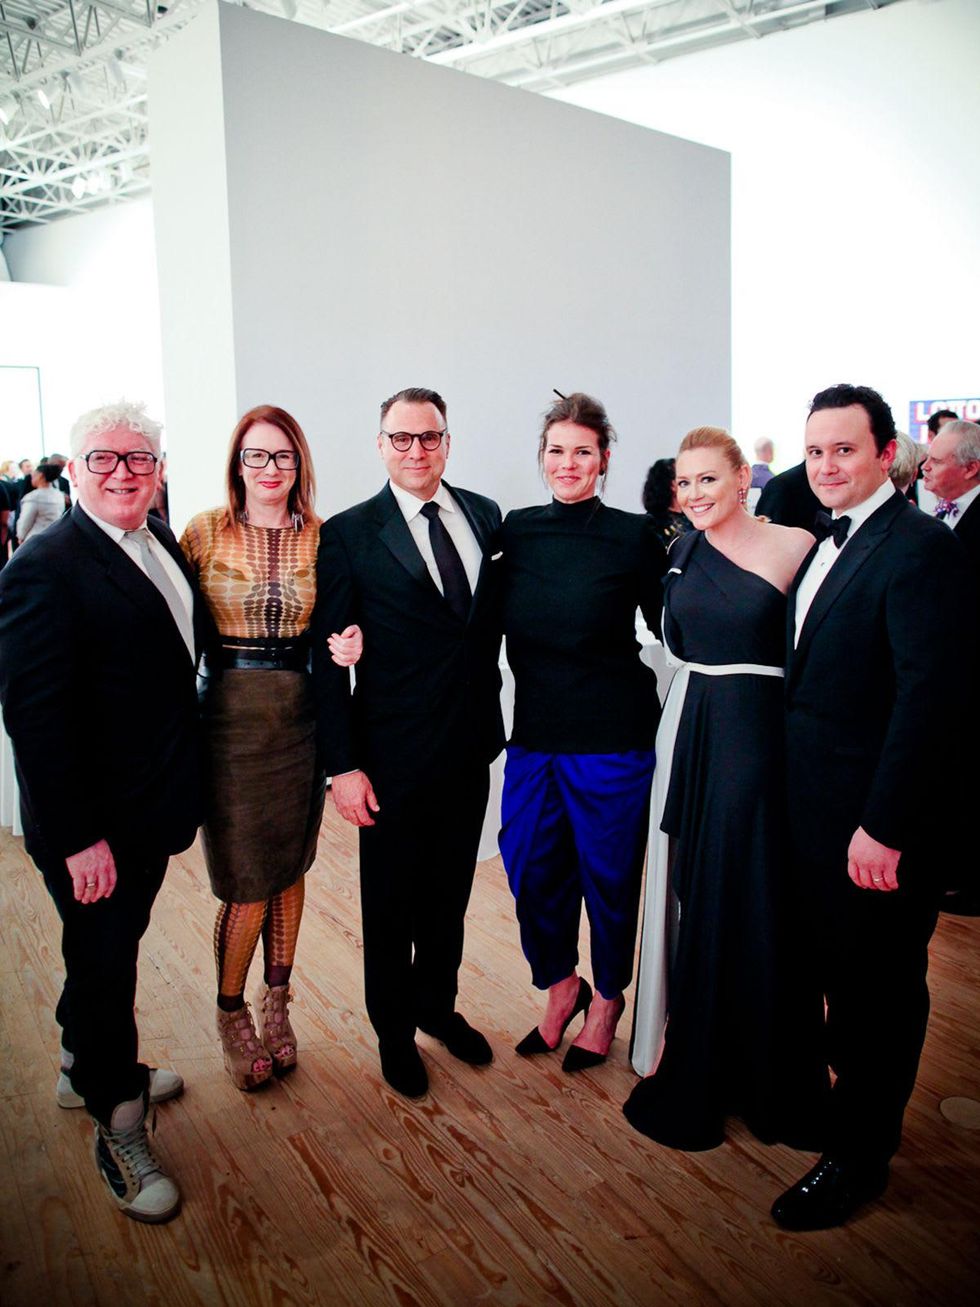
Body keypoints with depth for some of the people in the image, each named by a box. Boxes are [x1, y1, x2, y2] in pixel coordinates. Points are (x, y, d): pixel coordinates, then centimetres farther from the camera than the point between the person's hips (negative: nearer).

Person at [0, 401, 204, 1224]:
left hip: (148, 811, 8)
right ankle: (119, 1130, 30)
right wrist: (78, 837, -22)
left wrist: (186, 794, 9)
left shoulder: (162, 546, 5)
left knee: (110, 949, 25)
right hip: (95, 824, -8)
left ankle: (89, 1068, 48)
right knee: (103, 962, 10)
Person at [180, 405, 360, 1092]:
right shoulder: (205, 532, -4)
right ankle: (232, 1015, 26)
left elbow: (332, 623, 9)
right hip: (230, 712, -2)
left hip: (301, 712, 3)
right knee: (248, 880, 1)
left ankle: (277, 1004, 33)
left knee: (290, 866, 13)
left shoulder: (321, 538, 3)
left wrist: (346, 642, -13)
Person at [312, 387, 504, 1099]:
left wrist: (491, 713, 7)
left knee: (450, 891, 20)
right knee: (392, 903, 13)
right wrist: (343, 765, -13)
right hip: (393, 754, -4)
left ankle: (438, 1004, 43)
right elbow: (330, 659, -10)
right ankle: (395, 1030, 35)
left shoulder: (485, 515, 4)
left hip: (471, 745, 4)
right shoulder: (348, 534, -9)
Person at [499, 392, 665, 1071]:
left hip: (612, 734, -3)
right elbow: (503, 626, 11)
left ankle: (607, 1000, 36)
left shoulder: (634, 535, -6)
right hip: (534, 729, 4)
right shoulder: (517, 530, 4)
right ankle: (562, 987, 36)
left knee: (609, 874, 10)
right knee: (530, 868, 8)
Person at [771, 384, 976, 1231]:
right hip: (815, 810, 8)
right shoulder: (827, 545, 11)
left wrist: (883, 826, -24)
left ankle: (858, 1157, 27)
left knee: (877, 986, 9)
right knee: (834, 967, 22)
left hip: (876, 820, -8)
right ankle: (854, 1105, 44)